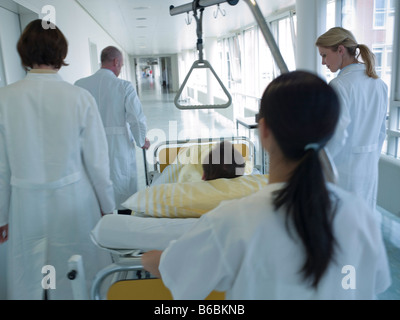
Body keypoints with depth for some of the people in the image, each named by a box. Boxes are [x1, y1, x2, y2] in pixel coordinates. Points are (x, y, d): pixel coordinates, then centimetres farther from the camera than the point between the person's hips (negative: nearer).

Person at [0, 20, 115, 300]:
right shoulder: (80, 98, -12)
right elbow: (97, 162, -8)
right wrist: (108, 207, 6)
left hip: (26, 208, 2)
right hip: (74, 205, -1)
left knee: (27, 285, 19)